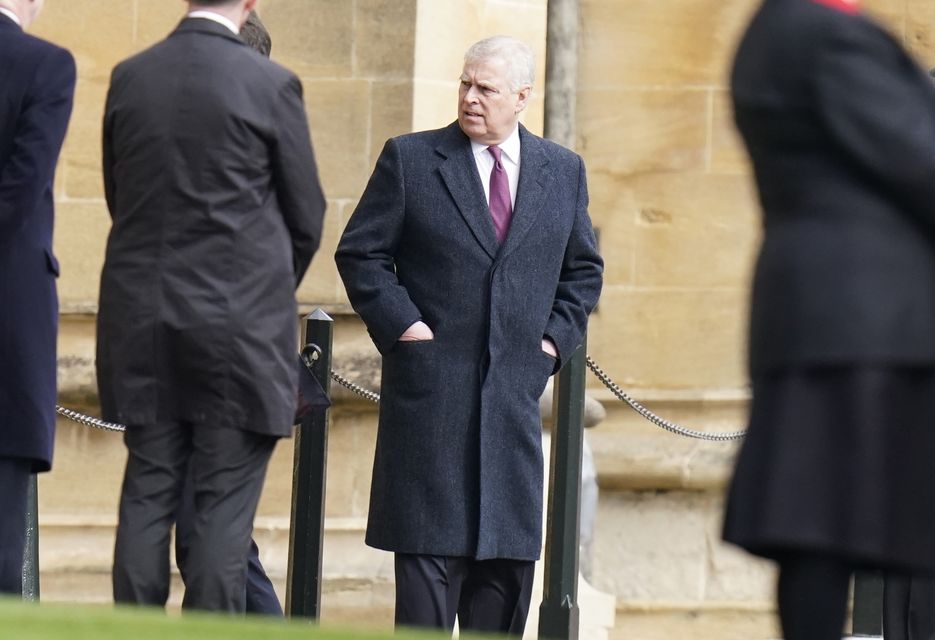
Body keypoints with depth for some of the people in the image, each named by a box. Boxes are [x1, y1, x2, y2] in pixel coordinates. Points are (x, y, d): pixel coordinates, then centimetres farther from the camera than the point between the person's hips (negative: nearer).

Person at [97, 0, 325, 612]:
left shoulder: (129, 78, 3)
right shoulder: (271, 86, -9)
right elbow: (307, 216, -1)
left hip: (143, 316, 4)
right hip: (242, 319, -4)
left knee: (147, 494, 7)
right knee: (226, 503, -1)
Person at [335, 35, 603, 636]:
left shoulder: (563, 172, 10)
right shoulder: (410, 159, 1)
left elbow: (584, 269, 19)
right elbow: (360, 251, 2)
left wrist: (556, 339, 5)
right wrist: (401, 324, -8)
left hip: (515, 391, 3)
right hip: (429, 388, -3)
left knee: (510, 550, 4)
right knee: (429, 547, -4)